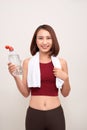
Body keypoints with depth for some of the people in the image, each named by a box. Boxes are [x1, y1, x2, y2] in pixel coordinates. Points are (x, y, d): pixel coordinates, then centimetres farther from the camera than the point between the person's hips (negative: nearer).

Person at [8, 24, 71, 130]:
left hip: (55, 114, 1)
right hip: (34, 114, 0)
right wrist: (15, 76, -12)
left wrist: (66, 78, -11)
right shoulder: (28, 62, -2)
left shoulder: (61, 62, -1)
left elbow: (65, 93, 7)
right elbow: (25, 93, 1)